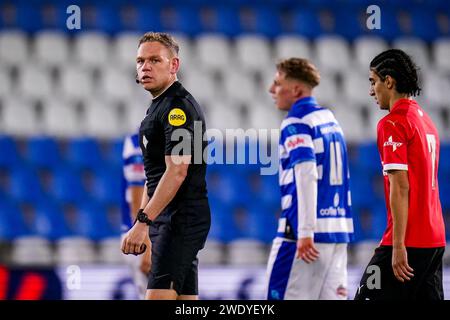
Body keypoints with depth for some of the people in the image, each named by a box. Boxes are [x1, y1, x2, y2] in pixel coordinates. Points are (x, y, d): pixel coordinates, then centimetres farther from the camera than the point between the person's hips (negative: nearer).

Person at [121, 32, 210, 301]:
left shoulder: (178, 107, -13)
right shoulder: (157, 108, 20)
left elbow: (177, 172, -22)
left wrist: (143, 222, -24)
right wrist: (142, 225, 21)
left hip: (182, 219, -10)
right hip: (168, 221, 10)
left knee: (159, 296, -17)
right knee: (186, 299, 8)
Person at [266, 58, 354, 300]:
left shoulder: (296, 122, -9)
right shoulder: (329, 117, 16)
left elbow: (306, 174, -20)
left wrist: (305, 231, -23)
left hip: (307, 234, -8)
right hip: (338, 229, 8)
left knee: (281, 295, -3)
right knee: (333, 296, 6)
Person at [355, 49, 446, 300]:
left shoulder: (392, 124, -11)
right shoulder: (426, 120, 16)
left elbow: (400, 187, -17)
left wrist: (399, 246, -19)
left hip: (408, 242, -9)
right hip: (435, 240, 9)